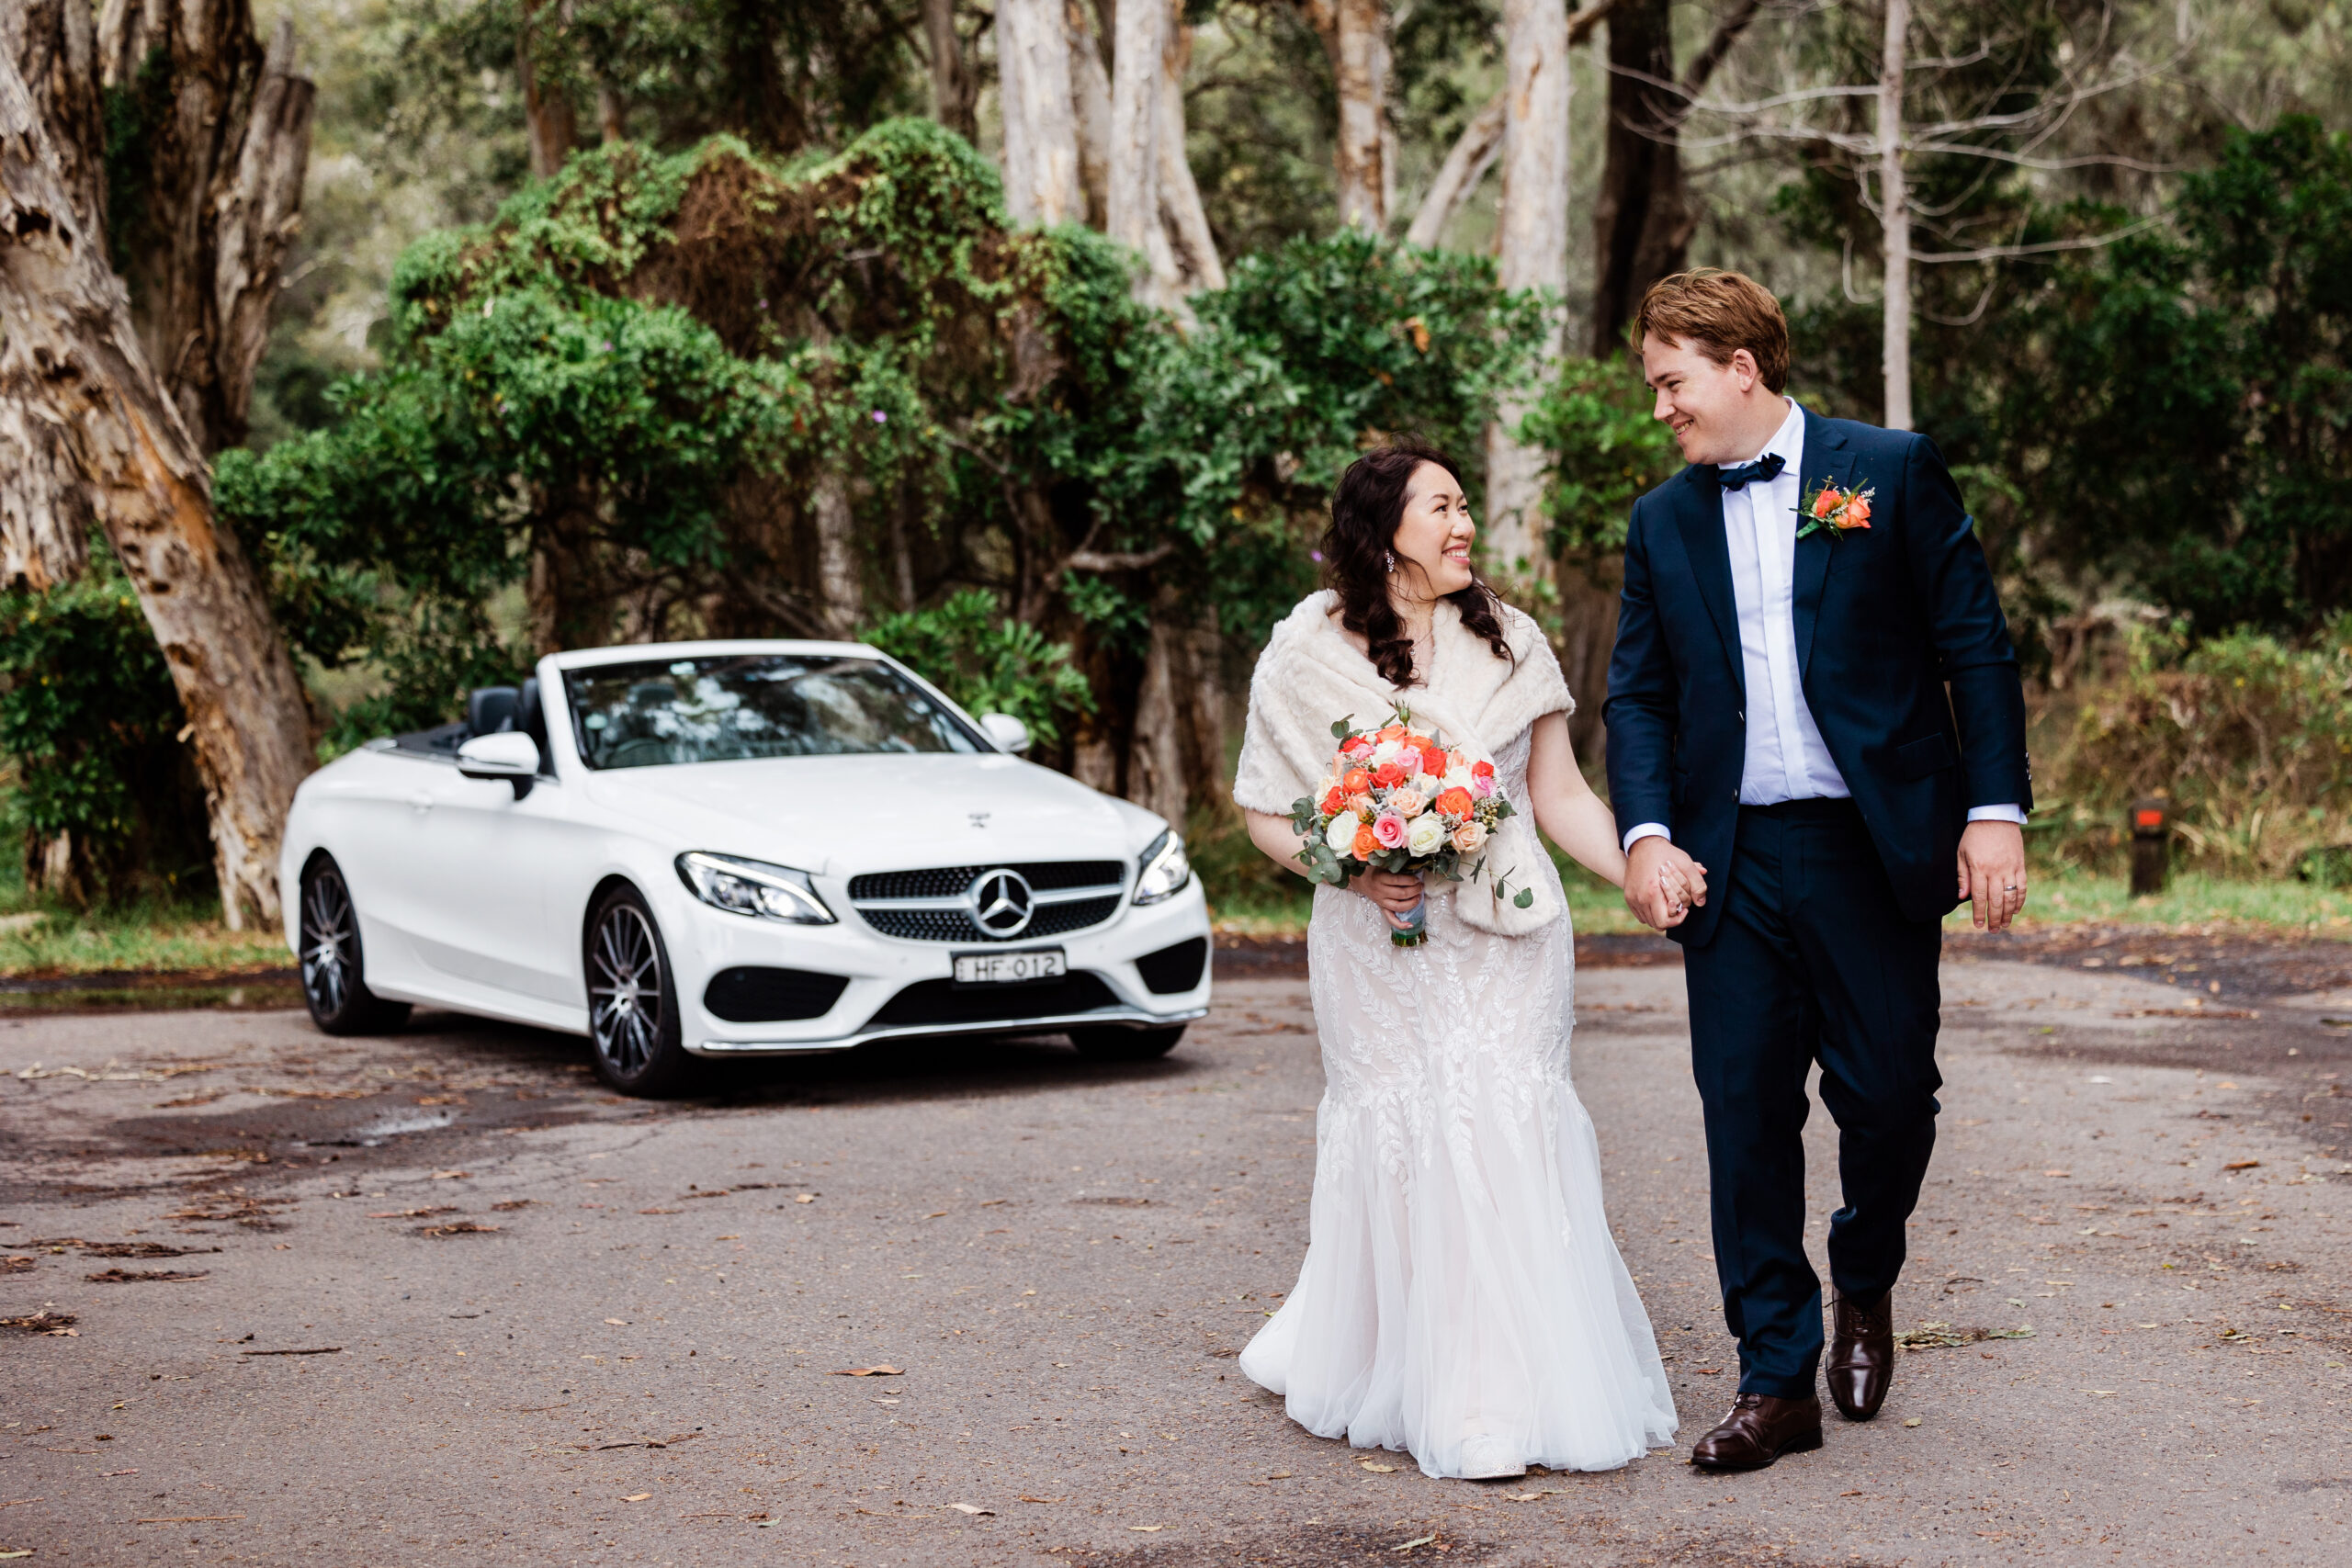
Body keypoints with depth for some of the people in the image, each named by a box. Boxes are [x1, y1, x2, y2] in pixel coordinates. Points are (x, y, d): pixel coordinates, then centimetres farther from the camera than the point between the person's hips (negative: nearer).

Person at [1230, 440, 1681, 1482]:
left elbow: (1559, 794, 8)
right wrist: (1353, 868, -14)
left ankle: (1523, 1390, -2)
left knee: (1506, 1139, -8)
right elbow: (1265, 811, 4)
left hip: (1505, 940, 1)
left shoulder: (1509, 642, 6)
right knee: (1396, 1145, -1)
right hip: (1380, 951, -1)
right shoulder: (1308, 655, 1)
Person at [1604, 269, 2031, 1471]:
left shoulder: (1890, 471, 1)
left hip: (1872, 848, -3)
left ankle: (1865, 1284, 31)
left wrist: (1995, 808, -8)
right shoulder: (1664, 522, 11)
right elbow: (1637, 697, 10)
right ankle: (1776, 1382, 10)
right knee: (1746, 1118, 2)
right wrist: (1647, 834, -5)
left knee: (1888, 1093, 0)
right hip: (1729, 864, 3)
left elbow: (1975, 647, -1)